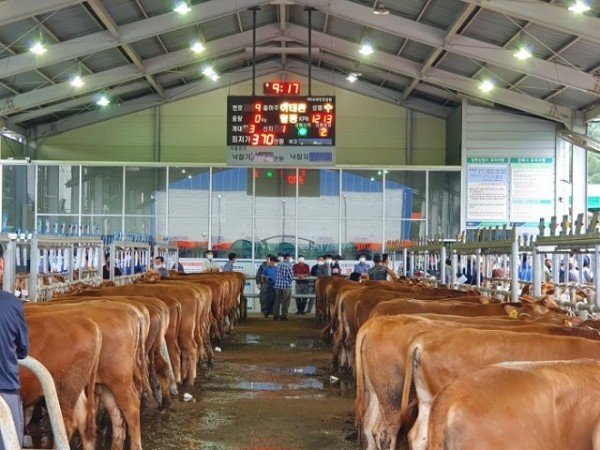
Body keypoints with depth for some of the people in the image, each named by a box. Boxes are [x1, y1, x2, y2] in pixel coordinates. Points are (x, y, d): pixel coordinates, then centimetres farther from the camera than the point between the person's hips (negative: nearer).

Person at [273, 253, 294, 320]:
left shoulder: (278, 264, 8)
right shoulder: (288, 265, -11)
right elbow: (291, 276, -8)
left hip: (278, 285, 6)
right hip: (286, 285, -5)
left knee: (277, 300, 11)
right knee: (285, 302, 3)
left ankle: (276, 315, 13)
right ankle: (284, 315, 4)